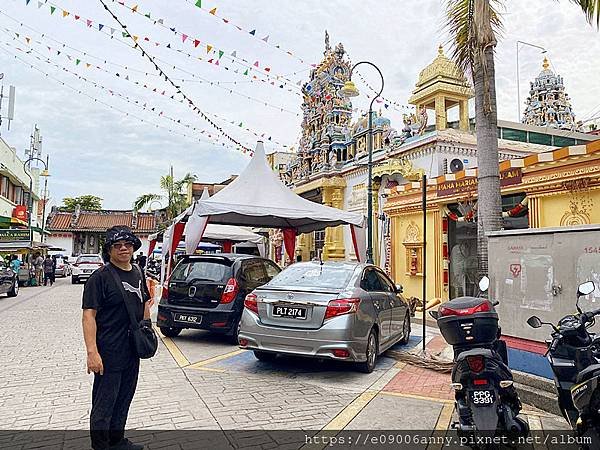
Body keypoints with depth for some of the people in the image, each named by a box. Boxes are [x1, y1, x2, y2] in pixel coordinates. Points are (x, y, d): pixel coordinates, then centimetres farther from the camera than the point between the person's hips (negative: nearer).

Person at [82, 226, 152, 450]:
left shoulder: (137, 274, 9)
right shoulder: (100, 277, -13)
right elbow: (89, 315, -18)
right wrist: (92, 352, -25)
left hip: (132, 351, 8)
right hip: (109, 353, -7)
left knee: (124, 399, 20)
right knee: (104, 404, 5)